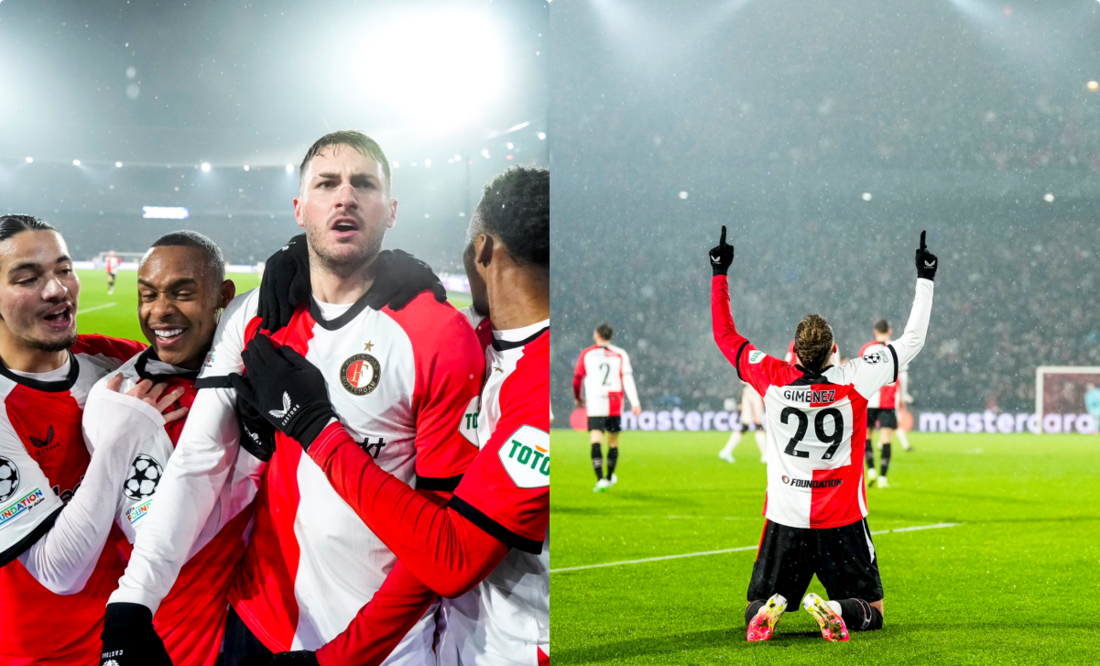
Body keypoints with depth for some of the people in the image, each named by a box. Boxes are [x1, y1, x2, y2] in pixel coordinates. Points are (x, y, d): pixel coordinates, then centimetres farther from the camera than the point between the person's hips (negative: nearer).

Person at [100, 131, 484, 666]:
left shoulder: (440, 338, -11)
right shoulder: (253, 317, 1)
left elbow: (446, 511, -7)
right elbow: (197, 464, -5)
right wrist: (130, 604, -14)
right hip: (259, 619, 4)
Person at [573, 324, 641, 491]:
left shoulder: (586, 354, 4)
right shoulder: (620, 354, 5)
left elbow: (577, 379, 7)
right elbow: (628, 379, -5)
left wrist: (578, 398, 26)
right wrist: (635, 403, -8)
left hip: (594, 406, -2)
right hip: (615, 406, 2)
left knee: (596, 441, -9)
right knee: (613, 442, 17)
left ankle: (600, 479, -25)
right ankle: (610, 477, 31)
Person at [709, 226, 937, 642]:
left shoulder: (772, 379, -7)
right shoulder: (855, 380, -11)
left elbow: (725, 335, 6)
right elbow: (912, 342, 0)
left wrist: (719, 274, 15)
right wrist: (925, 279, 9)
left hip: (785, 520, 1)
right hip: (843, 523, -1)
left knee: (756, 608, 14)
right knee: (871, 612, 11)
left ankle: (769, 609, -23)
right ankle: (835, 609, -24)